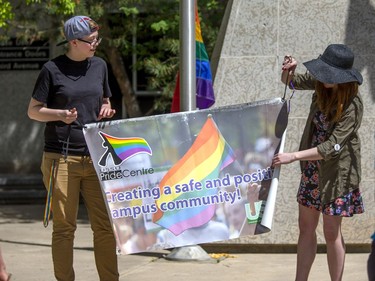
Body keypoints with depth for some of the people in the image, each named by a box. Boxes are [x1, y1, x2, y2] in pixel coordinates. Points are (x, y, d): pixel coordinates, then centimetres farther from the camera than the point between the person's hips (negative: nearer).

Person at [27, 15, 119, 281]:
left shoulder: (99, 66, 10)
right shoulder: (52, 69, -3)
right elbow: (33, 110, 1)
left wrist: (106, 110, 0)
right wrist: (60, 114, -17)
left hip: (95, 157, 4)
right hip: (62, 158, -4)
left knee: (105, 225, 1)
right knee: (64, 227, -1)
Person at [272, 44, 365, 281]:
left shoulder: (352, 106, -24)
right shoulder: (322, 84, -5)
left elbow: (332, 147, -28)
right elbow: (291, 82, 12)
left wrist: (293, 156, -32)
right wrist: (289, 70, -13)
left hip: (337, 171, -7)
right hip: (313, 169, 7)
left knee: (331, 232, 1)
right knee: (306, 227, 10)